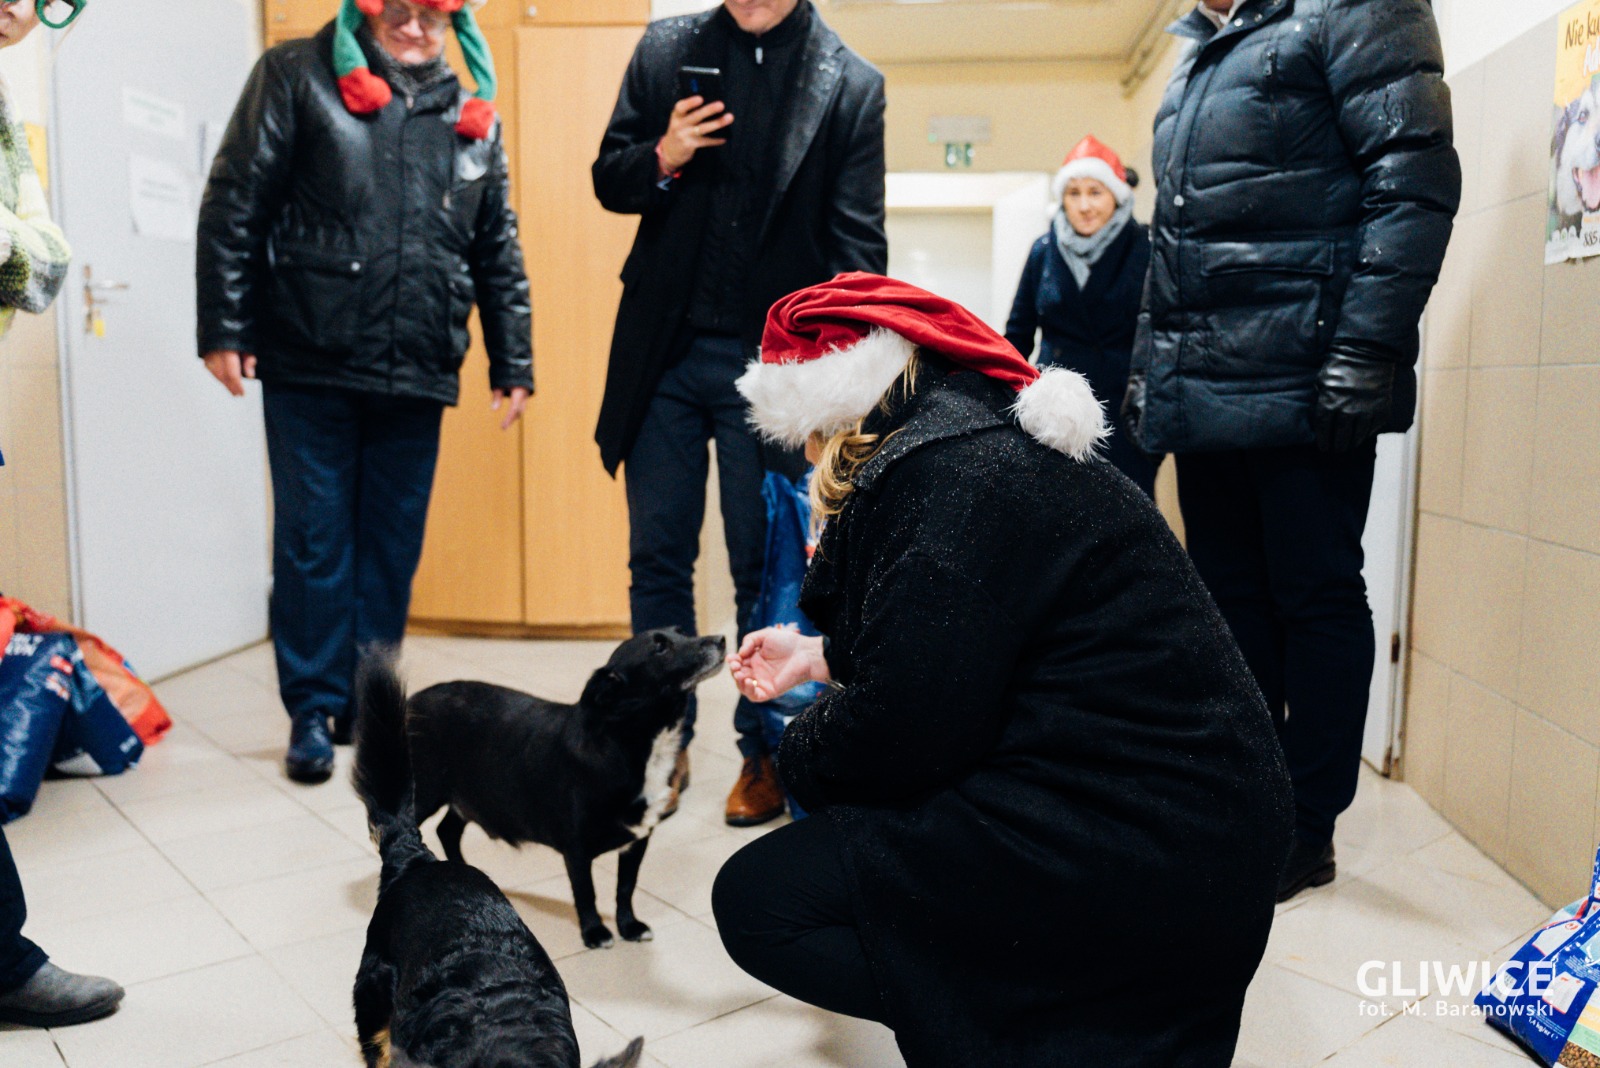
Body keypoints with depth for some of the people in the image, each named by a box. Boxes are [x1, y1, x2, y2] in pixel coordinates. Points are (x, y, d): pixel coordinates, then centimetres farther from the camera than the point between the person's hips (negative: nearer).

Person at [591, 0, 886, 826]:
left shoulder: (851, 85, 0)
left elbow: (857, 245, -3)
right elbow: (609, 181, 11)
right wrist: (662, 159, -11)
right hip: (666, 351, 3)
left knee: (765, 568, 5)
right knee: (657, 558, 7)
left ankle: (763, 753, 20)